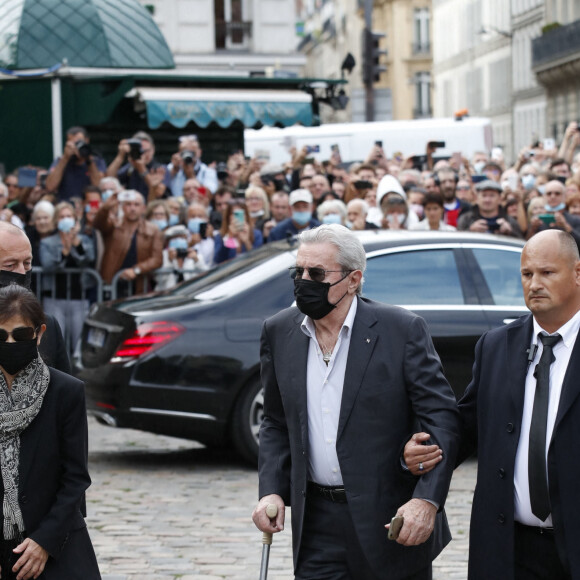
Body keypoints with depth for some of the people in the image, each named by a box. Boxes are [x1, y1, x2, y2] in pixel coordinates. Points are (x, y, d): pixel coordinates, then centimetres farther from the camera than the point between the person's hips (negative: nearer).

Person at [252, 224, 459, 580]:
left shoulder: (402, 330, -8)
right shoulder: (279, 333, 5)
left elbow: (441, 417, -9)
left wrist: (427, 500, -20)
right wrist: (272, 491, 0)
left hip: (393, 520, -3)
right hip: (317, 523, 3)